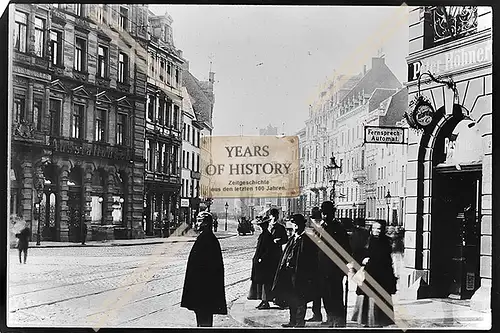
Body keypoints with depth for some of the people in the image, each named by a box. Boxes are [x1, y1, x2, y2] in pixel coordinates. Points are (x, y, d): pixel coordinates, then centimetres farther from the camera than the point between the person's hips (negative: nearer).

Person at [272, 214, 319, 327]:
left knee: (299, 300, -2)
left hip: (300, 273, -8)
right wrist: (284, 267, 11)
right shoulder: (292, 239, 13)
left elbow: (310, 259, -13)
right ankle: (293, 321, 23)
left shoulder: (307, 240, -10)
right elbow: (286, 255, 18)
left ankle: (300, 322, 7)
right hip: (289, 271, 8)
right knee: (290, 298, 14)